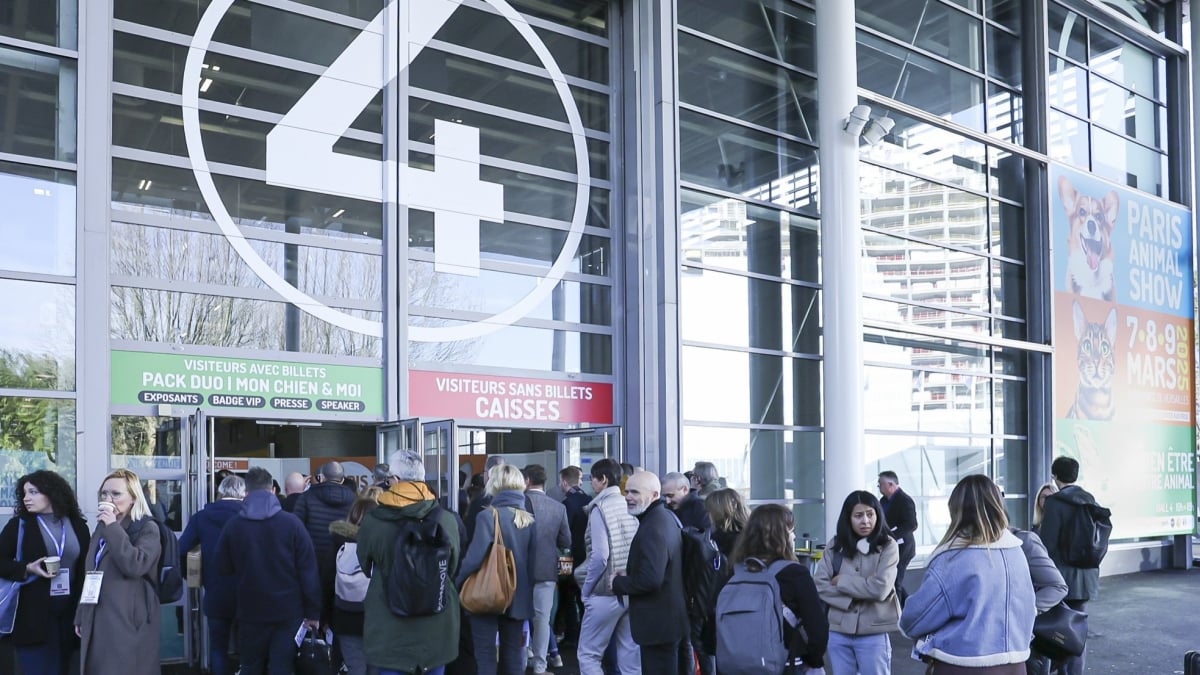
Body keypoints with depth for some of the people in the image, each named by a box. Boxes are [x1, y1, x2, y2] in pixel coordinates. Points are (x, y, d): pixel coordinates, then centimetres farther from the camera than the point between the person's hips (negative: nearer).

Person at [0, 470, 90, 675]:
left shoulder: (78, 526, 6)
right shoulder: (19, 525, 1)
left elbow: (86, 566, 9)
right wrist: (27, 569, -17)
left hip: (68, 612, 3)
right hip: (33, 614, -3)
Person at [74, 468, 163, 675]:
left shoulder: (147, 528, -5)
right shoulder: (102, 528, 17)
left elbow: (135, 566, -22)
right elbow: (89, 575, 22)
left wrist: (113, 527, -18)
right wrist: (80, 617, 20)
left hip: (128, 623, -7)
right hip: (97, 622, 7)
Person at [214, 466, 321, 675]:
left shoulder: (233, 525, -5)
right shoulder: (291, 523, -9)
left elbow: (222, 567, 5)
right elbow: (308, 570, -9)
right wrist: (313, 612, -2)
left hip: (250, 612, 2)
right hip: (288, 611, -2)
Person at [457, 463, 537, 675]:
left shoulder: (488, 516, -13)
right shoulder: (528, 519, 5)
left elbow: (475, 556, -17)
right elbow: (532, 560, 7)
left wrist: (458, 582, -3)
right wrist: (527, 589, 16)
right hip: (518, 597, 5)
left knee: (486, 657, 1)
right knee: (513, 657, 12)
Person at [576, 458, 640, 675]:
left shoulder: (600, 508, -10)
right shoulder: (631, 507, 5)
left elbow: (600, 556, -17)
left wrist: (586, 589, -5)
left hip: (606, 593, -6)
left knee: (588, 654, 4)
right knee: (631, 657, 9)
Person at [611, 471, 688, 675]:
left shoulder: (652, 528, -21)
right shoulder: (666, 517, 11)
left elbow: (650, 579, -28)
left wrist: (618, 583, -13)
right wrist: (628, 576, 5)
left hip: (658, 623, -10)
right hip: (673, 617, 10)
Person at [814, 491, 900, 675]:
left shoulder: (888, 546, -6)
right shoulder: (834, 545, 3)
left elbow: (880, 589, -17)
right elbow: (820, 586, -2)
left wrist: (842, 581, -8)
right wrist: (852, 599, -14)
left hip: (873, 634, -3)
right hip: (838, 631, 3)